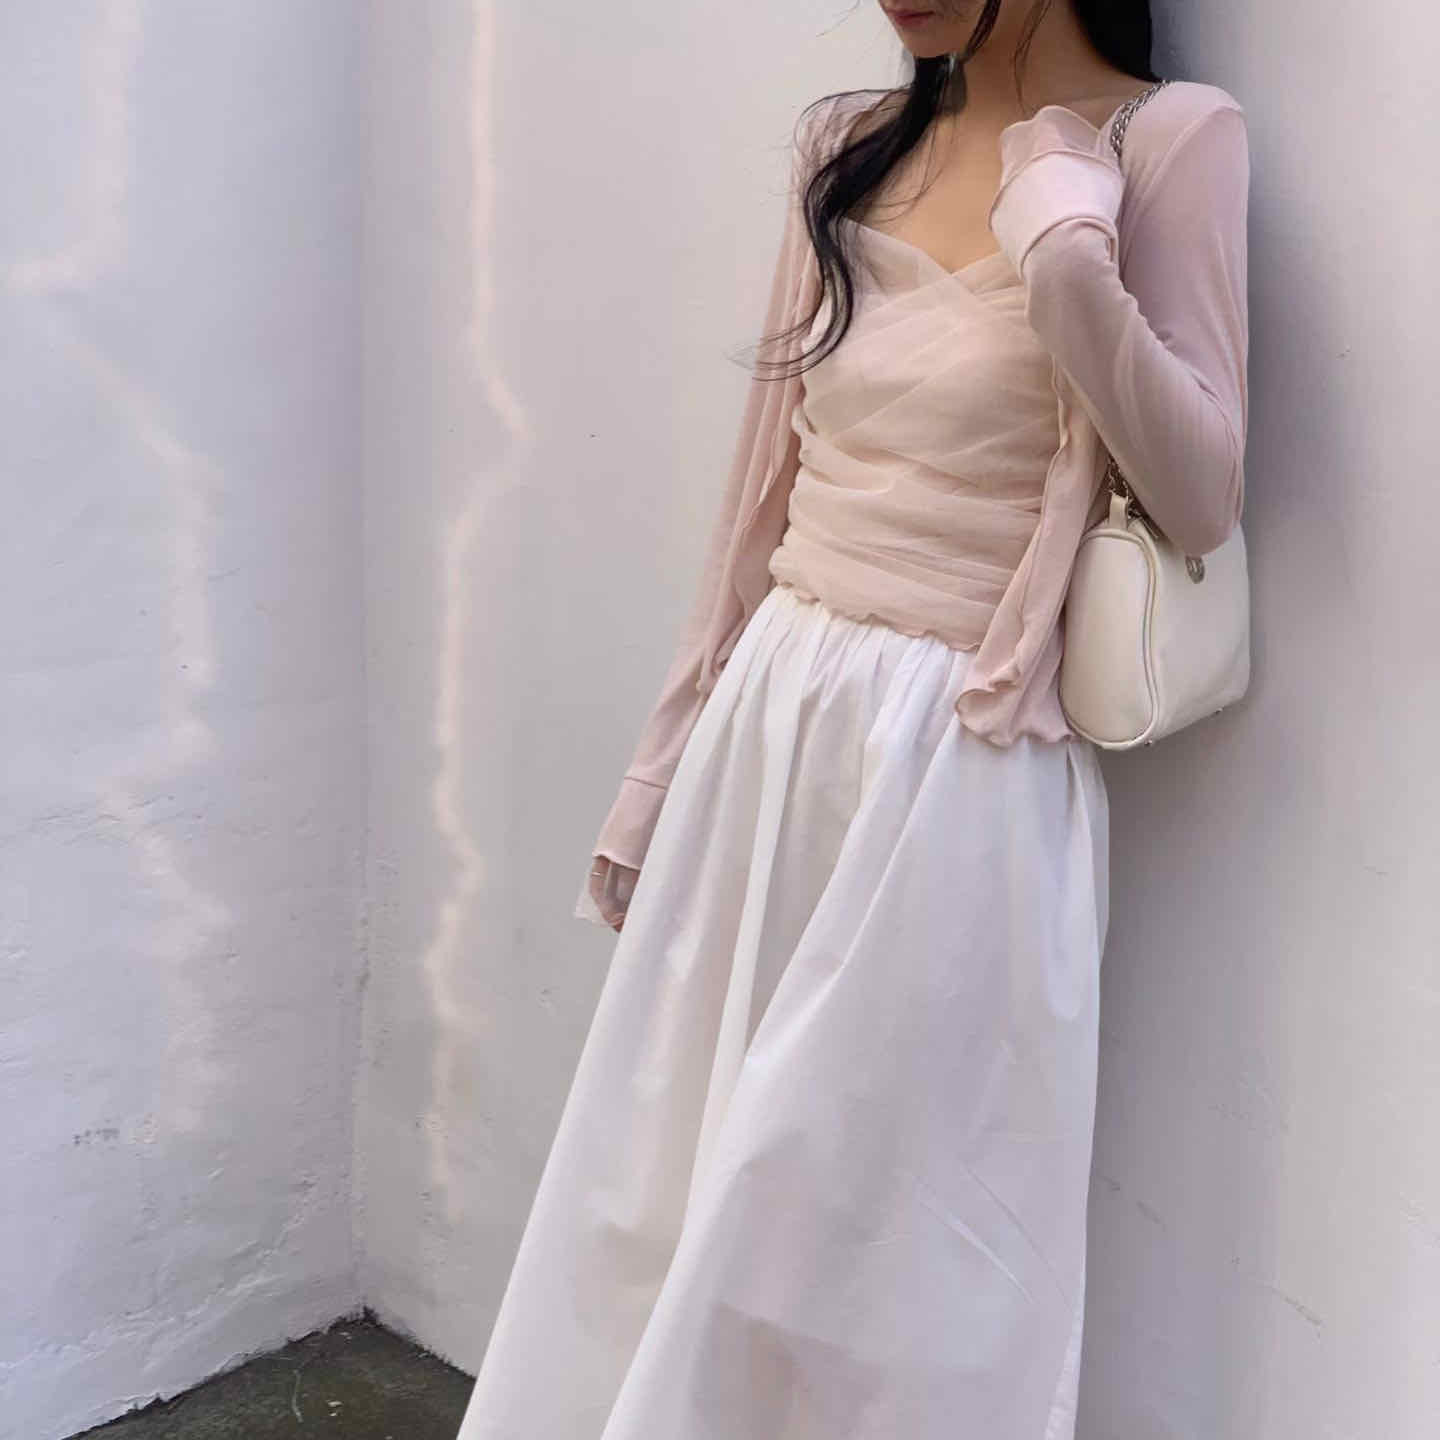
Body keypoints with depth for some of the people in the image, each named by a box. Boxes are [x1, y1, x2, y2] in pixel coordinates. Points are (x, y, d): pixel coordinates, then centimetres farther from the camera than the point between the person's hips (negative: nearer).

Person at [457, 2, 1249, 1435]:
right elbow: (771, 482, 11)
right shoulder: (847, 148, 8)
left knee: (866, 1247, 7)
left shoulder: (1169, 139, -7)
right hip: (772, 720, 6)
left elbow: (1200, 499, -12)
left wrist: (1064, 247, -21)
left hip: (960, 769, -5)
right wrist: (658, 771, 13)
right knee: (657, 1199, 15)